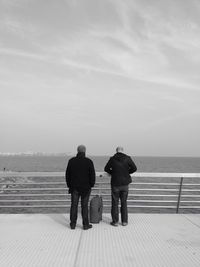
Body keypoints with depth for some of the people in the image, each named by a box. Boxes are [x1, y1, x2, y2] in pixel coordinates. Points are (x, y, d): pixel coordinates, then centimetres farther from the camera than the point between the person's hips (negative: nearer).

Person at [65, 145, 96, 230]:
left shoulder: (71, 161, -2)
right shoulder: (88, 161, -9)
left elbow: (67, 174, 3)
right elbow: (92, 174, -7)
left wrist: (69, 185, 13)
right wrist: (91, 184, 6)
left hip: (74, 187, 2)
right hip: (85, 188, -2)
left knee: (74, 205, 10)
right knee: (84, 206, 5)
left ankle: (73, 224, 16)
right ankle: (85, 224, 12)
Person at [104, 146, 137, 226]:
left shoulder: (112, 159, -6)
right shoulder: (127, 158, -6)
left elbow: (106, 169, 5)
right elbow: (134, 168, -3)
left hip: (115, 184, -1)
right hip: (125, 184, 1)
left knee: (115, 203, 9)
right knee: (124, 203, 13)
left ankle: (115, 221, 14)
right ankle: (124, 221, 18)